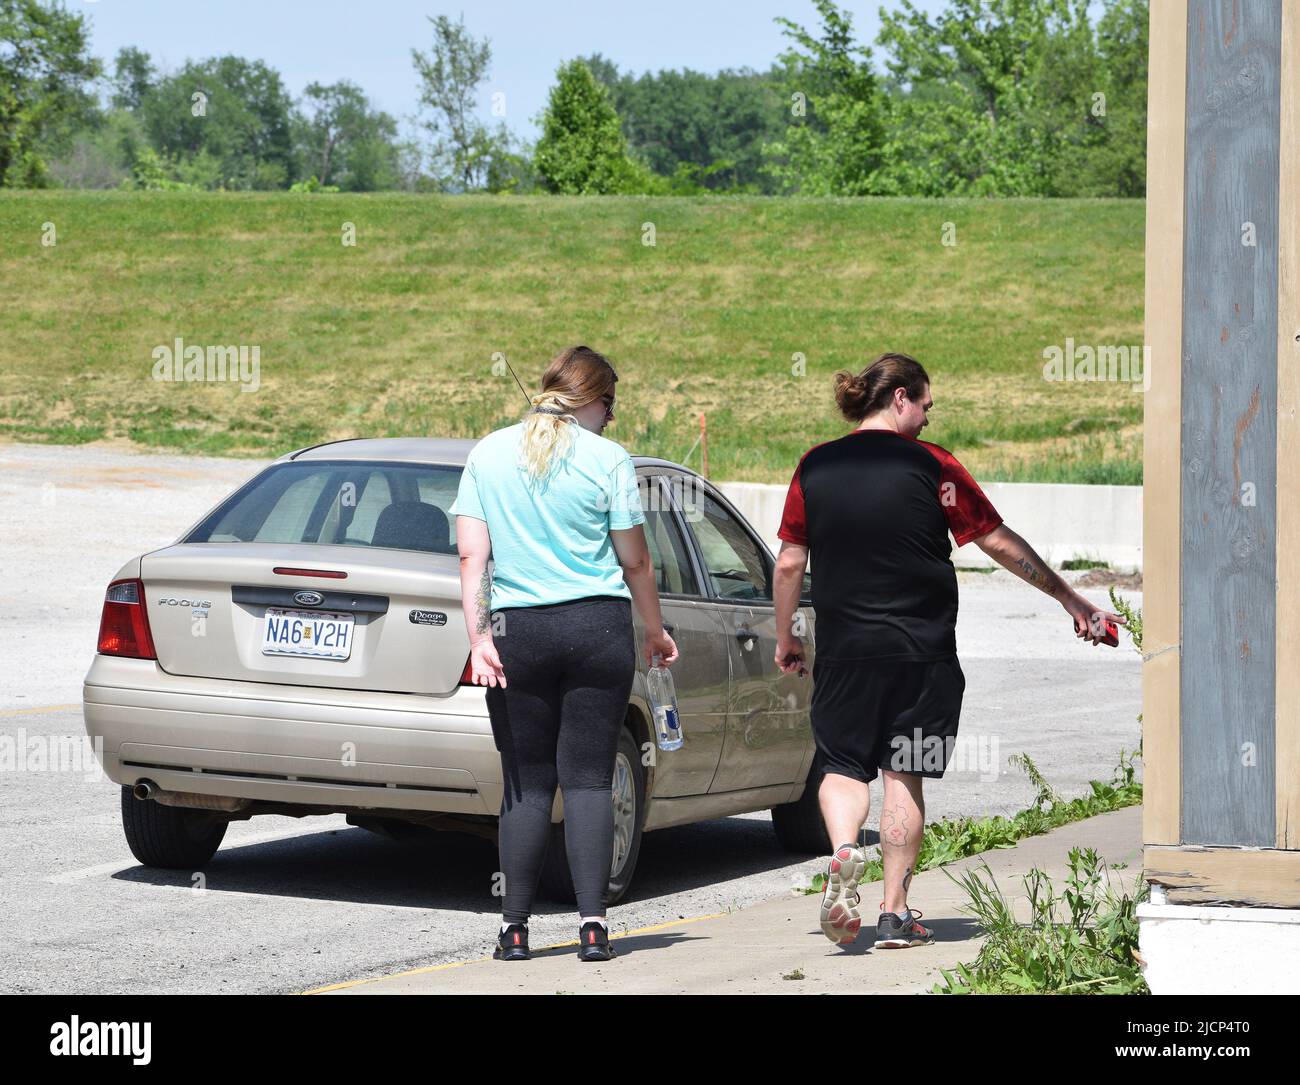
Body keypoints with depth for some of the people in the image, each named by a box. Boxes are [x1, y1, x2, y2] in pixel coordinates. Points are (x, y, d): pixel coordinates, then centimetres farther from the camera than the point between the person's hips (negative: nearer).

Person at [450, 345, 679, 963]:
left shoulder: (488, 455, 5)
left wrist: (478, 636, -2)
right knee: (588, 778, 1)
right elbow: (635, 563, 3)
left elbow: (471, 555, -1)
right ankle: (592, 924, -4)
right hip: (597, 628, -1)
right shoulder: (607, 460, -2)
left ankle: (515, 929, 4)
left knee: (526, 783, 7)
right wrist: (656, 633, 16)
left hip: (517, 632, 2)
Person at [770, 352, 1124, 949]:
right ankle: (895, 913, 6)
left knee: (842, 765, 10)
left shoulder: (815, 466, 2)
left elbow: (789, 563, 4)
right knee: (904, 776, 6)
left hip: (842, 649, 2)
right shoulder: (930, 465, -5)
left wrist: (785, 637, 18)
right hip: (921, 650, -1)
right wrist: (1069, 598, 7)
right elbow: (999, 542, -1)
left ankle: (843, 851, -20)